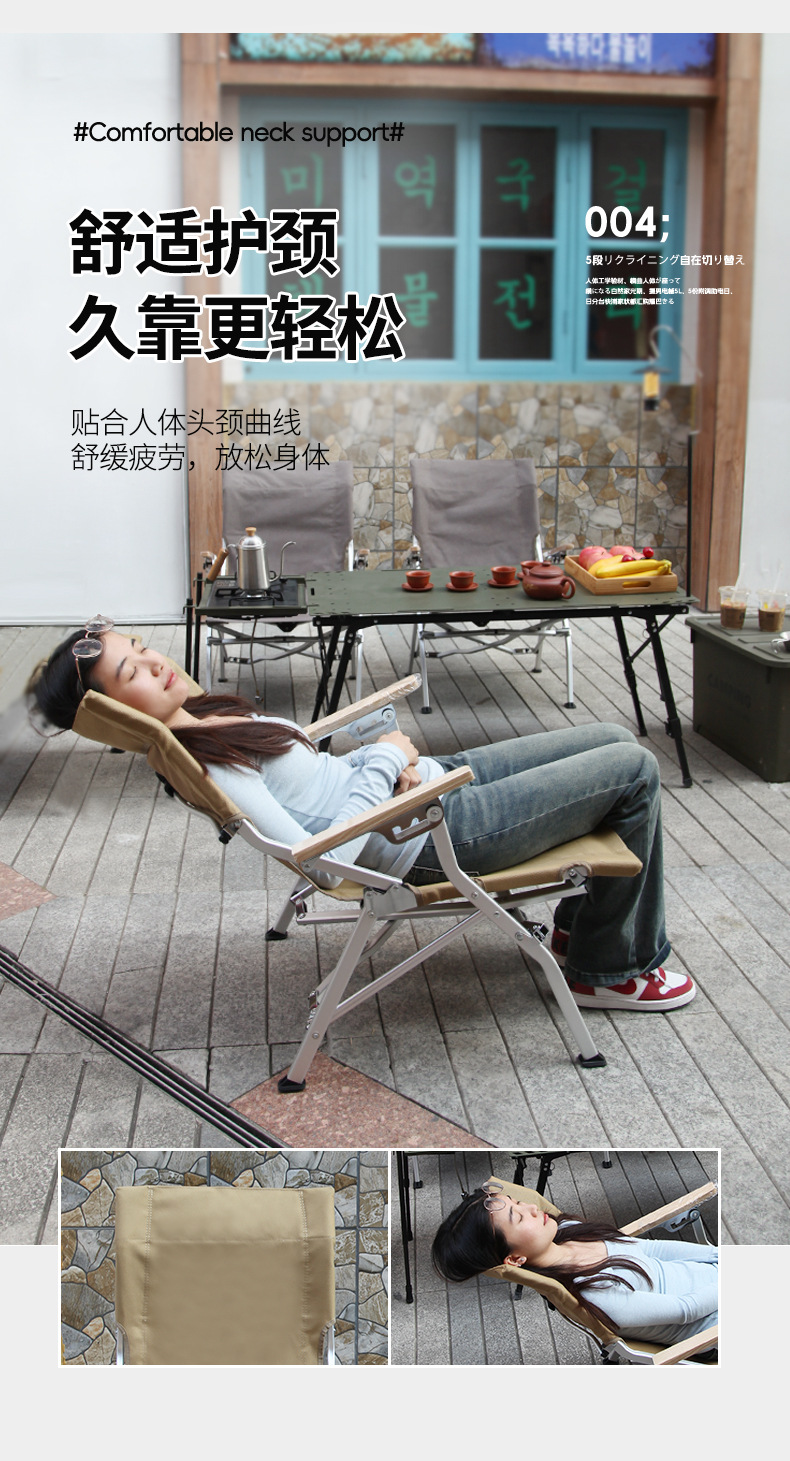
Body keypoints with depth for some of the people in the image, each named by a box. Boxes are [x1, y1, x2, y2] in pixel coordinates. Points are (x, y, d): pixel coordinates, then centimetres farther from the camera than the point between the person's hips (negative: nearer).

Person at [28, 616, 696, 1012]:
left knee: (614, 739, 15)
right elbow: (323, 855, -29)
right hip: (440, 834, -9)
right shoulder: (202, 769, -25)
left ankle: (581, 919, 28)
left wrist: (395, 759, -3)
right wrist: (383, 759, -17)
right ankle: (613, 969, 10)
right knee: (634, 771, -6)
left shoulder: (197, 718, 5)